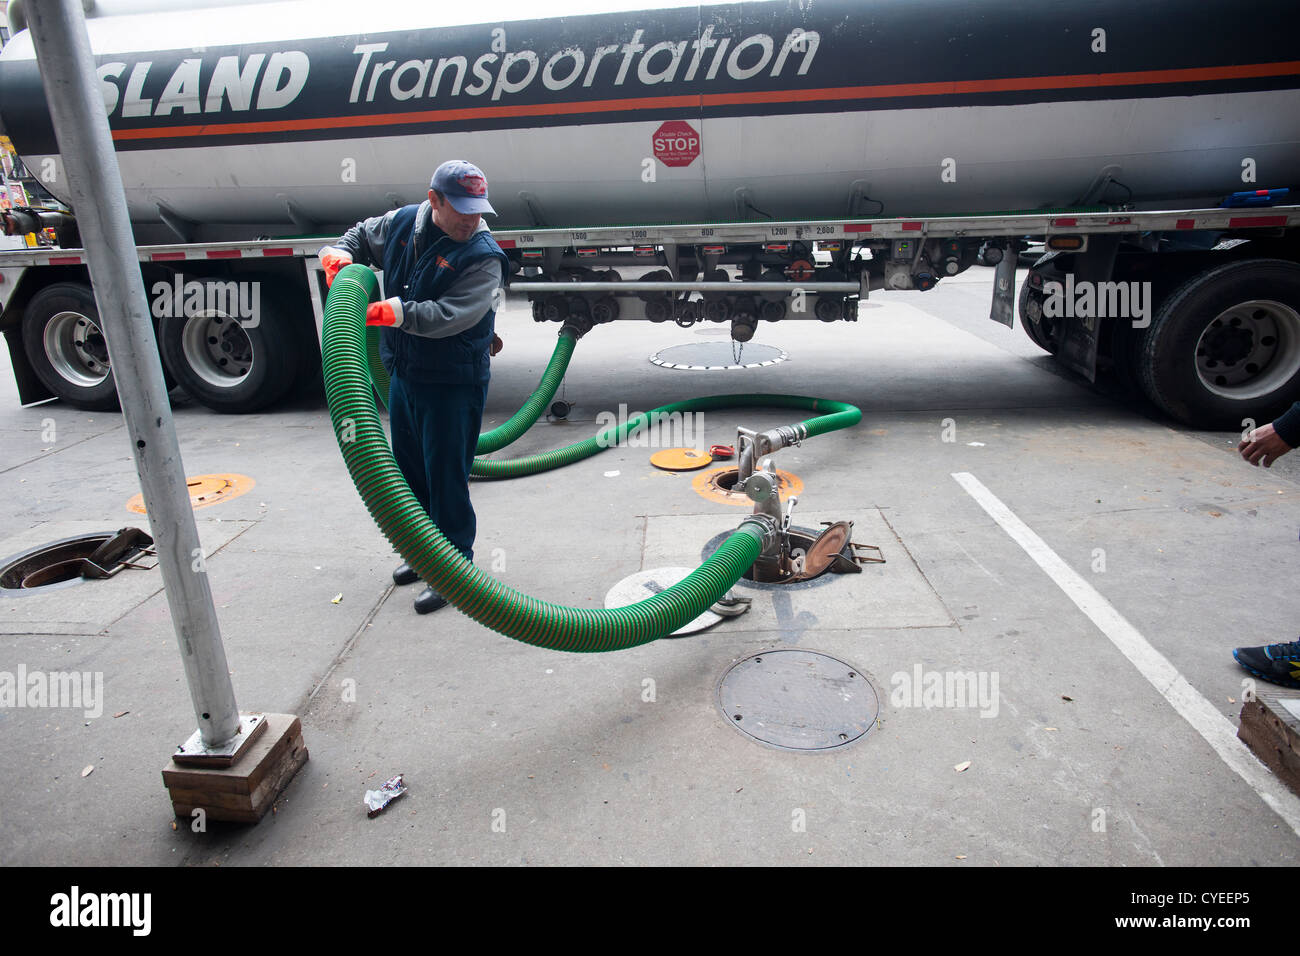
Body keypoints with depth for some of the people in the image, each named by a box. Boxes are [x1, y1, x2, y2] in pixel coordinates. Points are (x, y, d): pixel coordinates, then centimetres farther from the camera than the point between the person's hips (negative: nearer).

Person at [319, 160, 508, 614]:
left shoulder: (483, 257, -17)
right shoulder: (402, 223, 2)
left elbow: (447, 316, -28)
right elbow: (360, 235, 22)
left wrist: (389, 312, -35)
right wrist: (339, 255, 0)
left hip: (453, 384, -7)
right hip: (403, 373, 7)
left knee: (447, 478, -2)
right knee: (410, 469, 19)